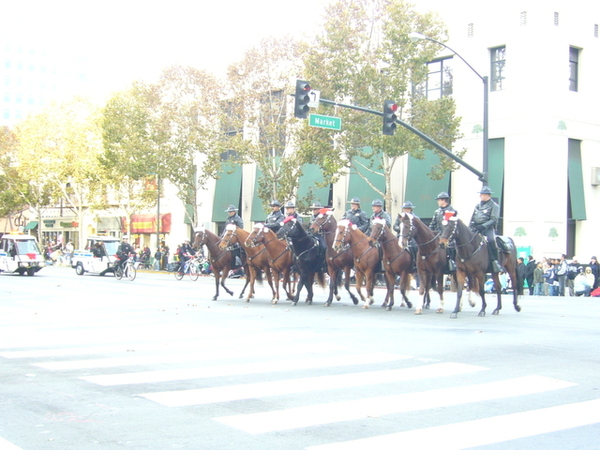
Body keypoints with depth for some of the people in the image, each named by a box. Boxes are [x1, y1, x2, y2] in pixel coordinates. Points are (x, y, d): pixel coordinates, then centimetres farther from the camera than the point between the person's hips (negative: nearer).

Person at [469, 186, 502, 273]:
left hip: (488, 229, -6)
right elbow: (472, 219, 24)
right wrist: (469, 229, 6)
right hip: (475, 229, 6)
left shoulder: (494, 206, 2)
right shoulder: (477, 206, 21)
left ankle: (495, 261, -29)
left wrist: (483, 226, -23)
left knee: (491, 240, -34)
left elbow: (494, 220, -9)